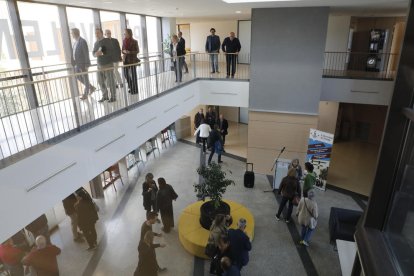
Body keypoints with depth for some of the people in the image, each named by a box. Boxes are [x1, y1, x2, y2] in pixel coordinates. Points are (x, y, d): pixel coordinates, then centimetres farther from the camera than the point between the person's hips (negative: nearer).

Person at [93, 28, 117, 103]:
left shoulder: (107, 41, -6)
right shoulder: (96, 43, 13)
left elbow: (111, 51, -15)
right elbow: (94, 52, 16)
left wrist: (102, 53, -27)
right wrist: (96, 54, -8)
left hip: (108, 64, -6)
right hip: (99, 65, 6)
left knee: (110, 81, -2)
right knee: (101, 82, 8)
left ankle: (113, 97, 8)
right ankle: (105, 96, 20)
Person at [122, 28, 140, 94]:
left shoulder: (134, 41, -8)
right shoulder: (124, 41, 8)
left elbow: (137, 51, -7)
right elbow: (122, 50, 15)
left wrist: (129, 52, -19)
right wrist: (124, 52, -9)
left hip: (132, 60, -5)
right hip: (126, 60, 5)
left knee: (133, 74, -1)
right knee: (125, 73, 5)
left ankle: (134, 90, 8)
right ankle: (130, 86, 27)